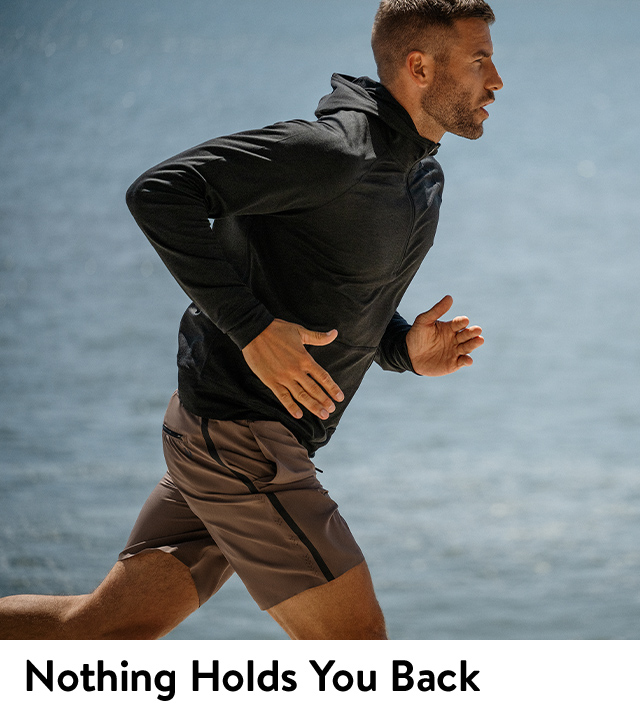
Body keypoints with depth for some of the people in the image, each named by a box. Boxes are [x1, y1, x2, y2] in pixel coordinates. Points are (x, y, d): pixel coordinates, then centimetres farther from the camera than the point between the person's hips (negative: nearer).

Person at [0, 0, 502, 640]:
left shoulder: (422, 179, 12)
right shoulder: (335, 150, -19)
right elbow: (158, 193, -24)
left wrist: (406, 349, 3)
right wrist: (254, 330, -25)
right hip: (238, 441, -10)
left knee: (108, 629, 10)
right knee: (357, 643, -5)